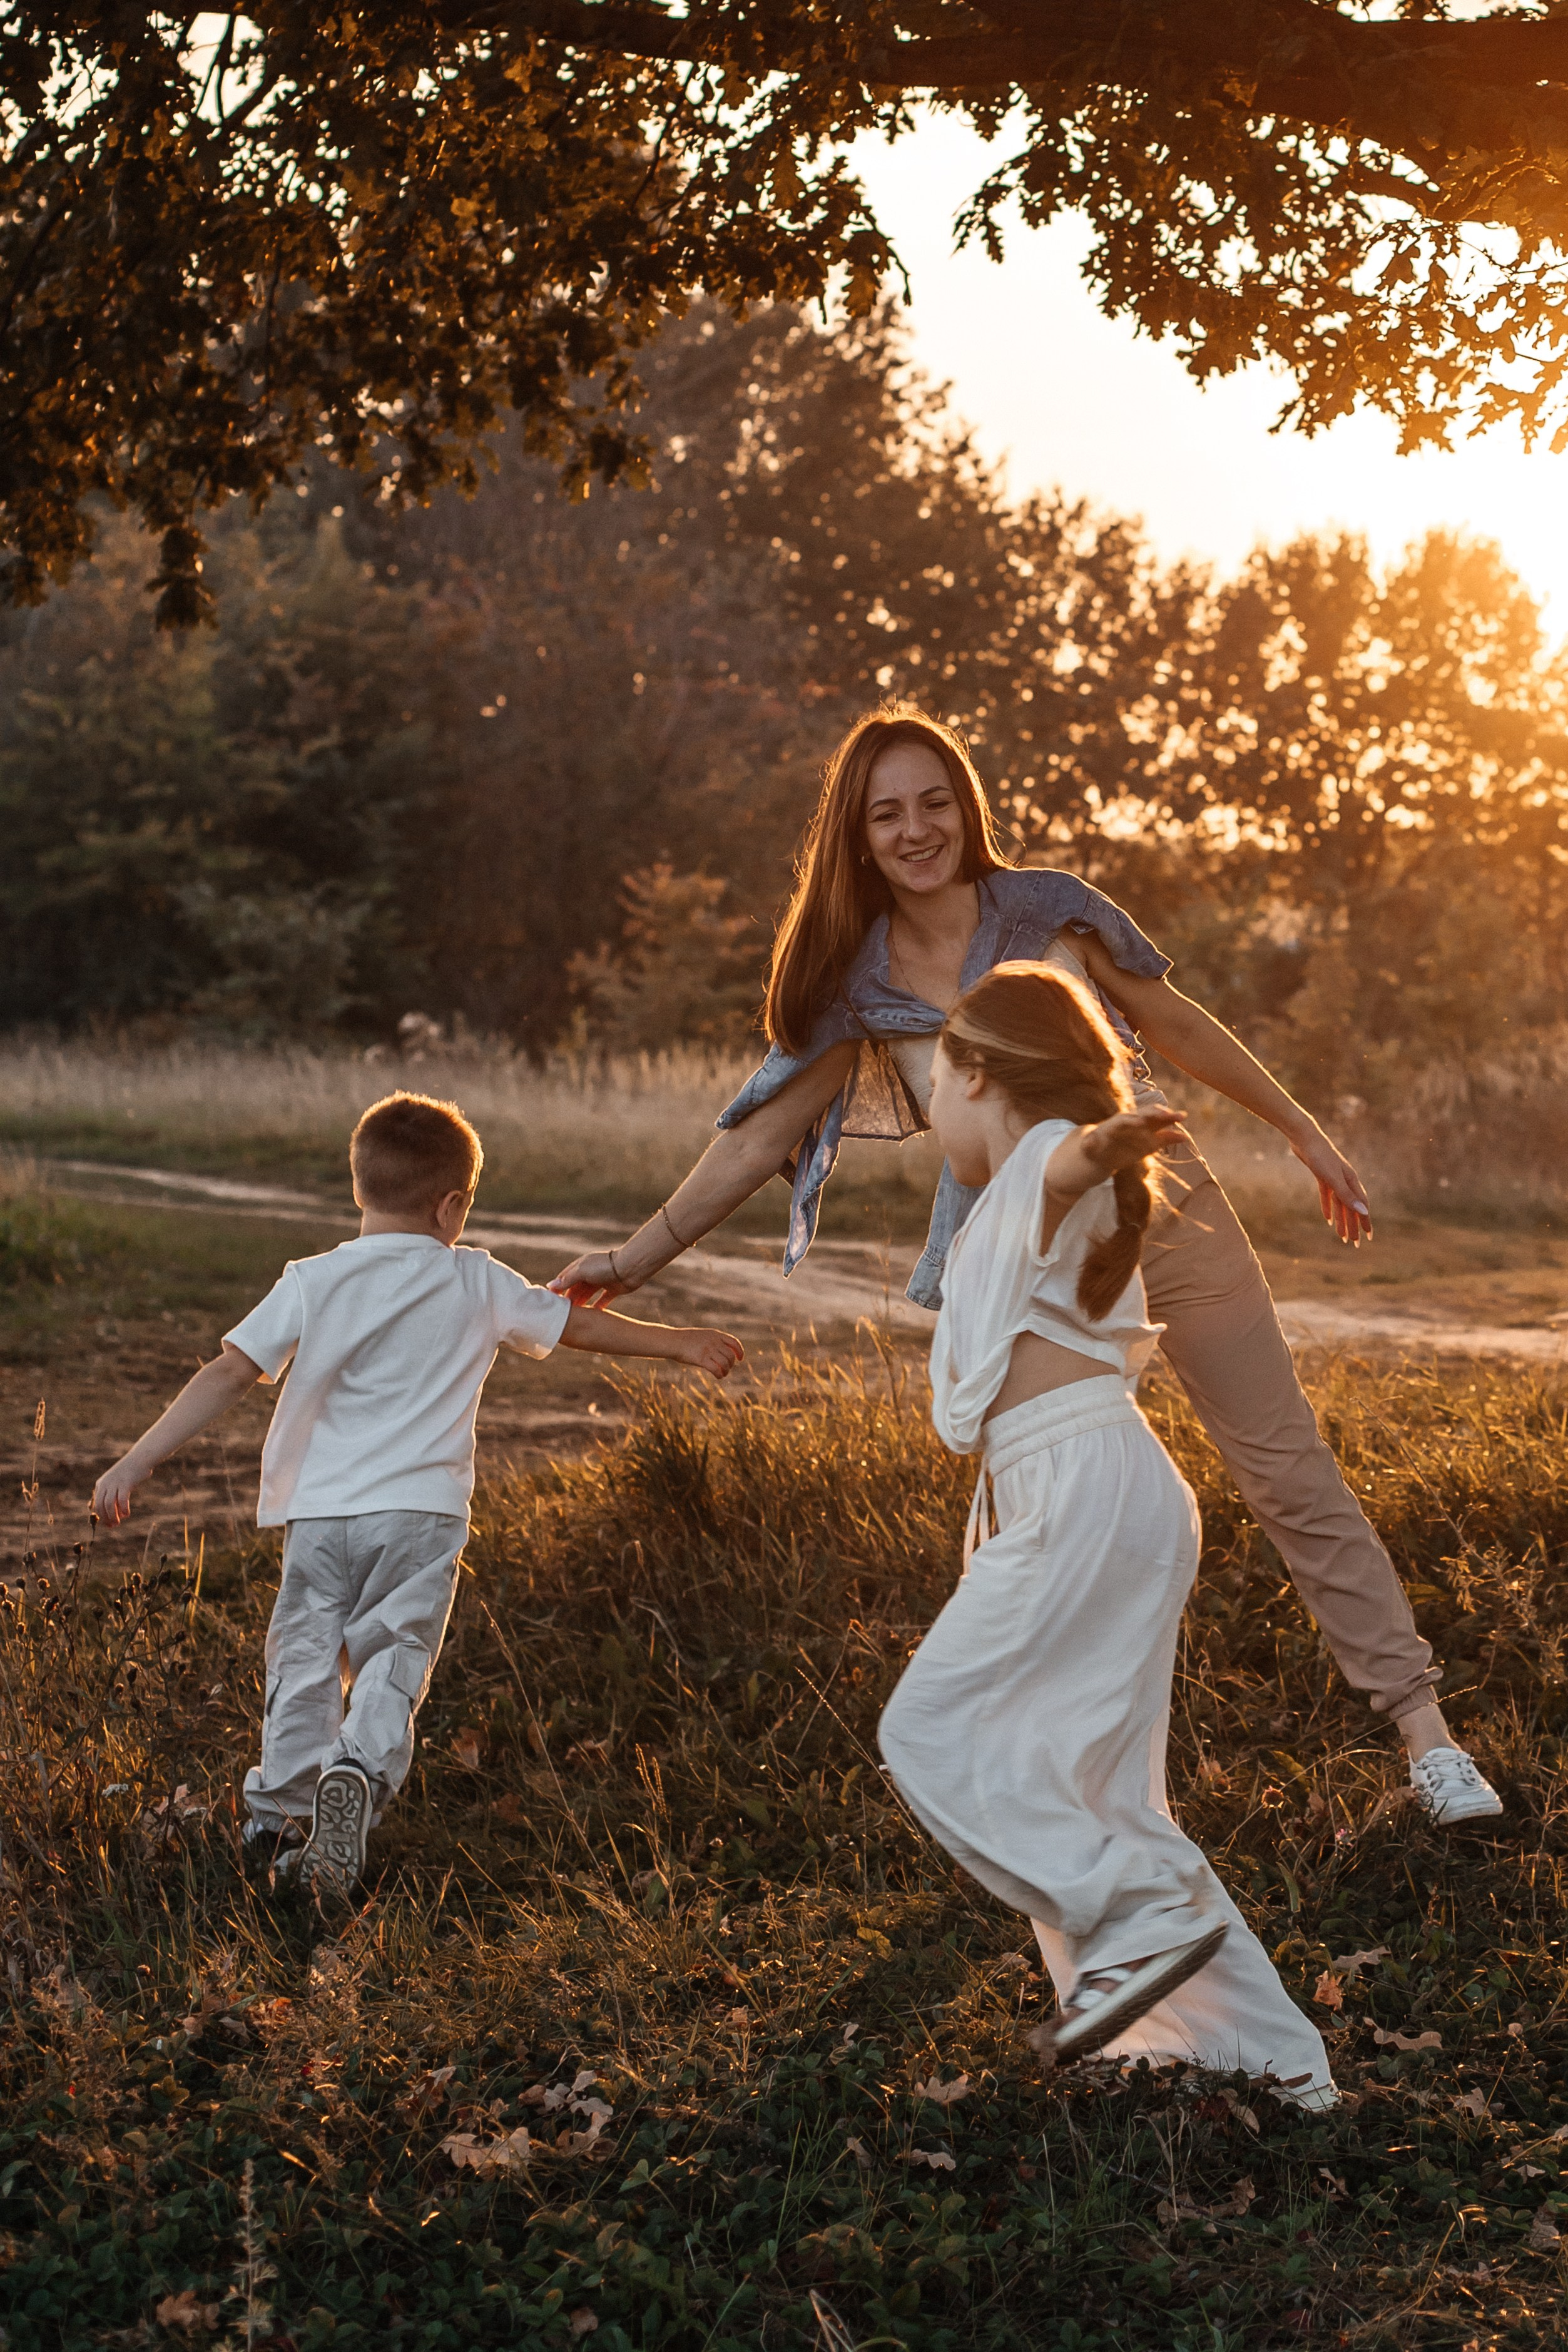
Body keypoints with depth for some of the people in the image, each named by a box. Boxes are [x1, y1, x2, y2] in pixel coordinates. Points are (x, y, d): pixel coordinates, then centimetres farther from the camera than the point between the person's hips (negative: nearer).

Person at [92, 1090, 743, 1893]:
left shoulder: (312, 1284, -1)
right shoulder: (477, 1285, 4)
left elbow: (227, 1375, -7)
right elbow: (582, 1327, 15)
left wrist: (135, 1464, -5)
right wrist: (681, 1343, 29)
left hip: (319, 1510, 1)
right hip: (421, 1511, 0)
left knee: (305, 1656, 13)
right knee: (393, 1659, 5)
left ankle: (282, 1812, 19)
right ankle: (362, 1767, -21)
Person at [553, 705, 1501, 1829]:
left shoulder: (1051, 911, -6)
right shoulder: (857, 986, -2)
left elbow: (1181, 1027, 5)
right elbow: (763, 1134, -1)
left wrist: (1307, 1135, 10)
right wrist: (638, 1255, -5)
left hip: (1162, 1210, -1)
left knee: (1290, 1470, 0)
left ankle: (1421, 1722, 7)